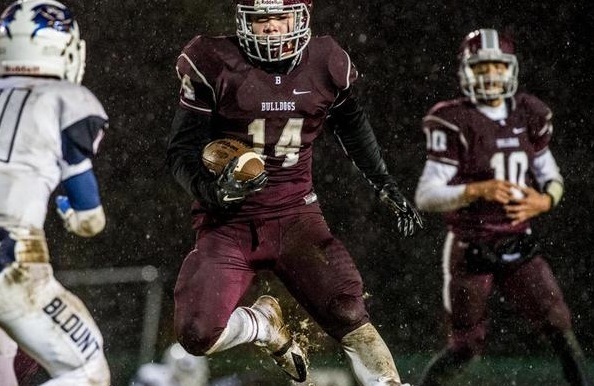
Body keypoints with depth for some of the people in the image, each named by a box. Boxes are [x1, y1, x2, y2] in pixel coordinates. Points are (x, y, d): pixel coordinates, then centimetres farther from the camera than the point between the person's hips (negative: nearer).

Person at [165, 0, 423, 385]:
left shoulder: (326, 65, 2)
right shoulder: (214, 66, -8)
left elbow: (354, 128, 22)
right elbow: (182, 152, -4)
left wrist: (387, 187, 24)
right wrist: (215, 190, -23)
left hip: (294, 213, 1)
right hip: (229, 221, -1)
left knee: (347, 311, -20)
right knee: (197, 333, -18)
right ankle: (266, 325, 13)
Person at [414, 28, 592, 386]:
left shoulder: (529, 115, 2)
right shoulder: (455, 122, -13)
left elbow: (551, 176, 12)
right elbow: (425, 196, -16)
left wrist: (545, 201, -12)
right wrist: (477, 190, -30)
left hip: (519, 245, 4)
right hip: (471, 248, -4)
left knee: (559, 325, -7)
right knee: (466, 347, 1)